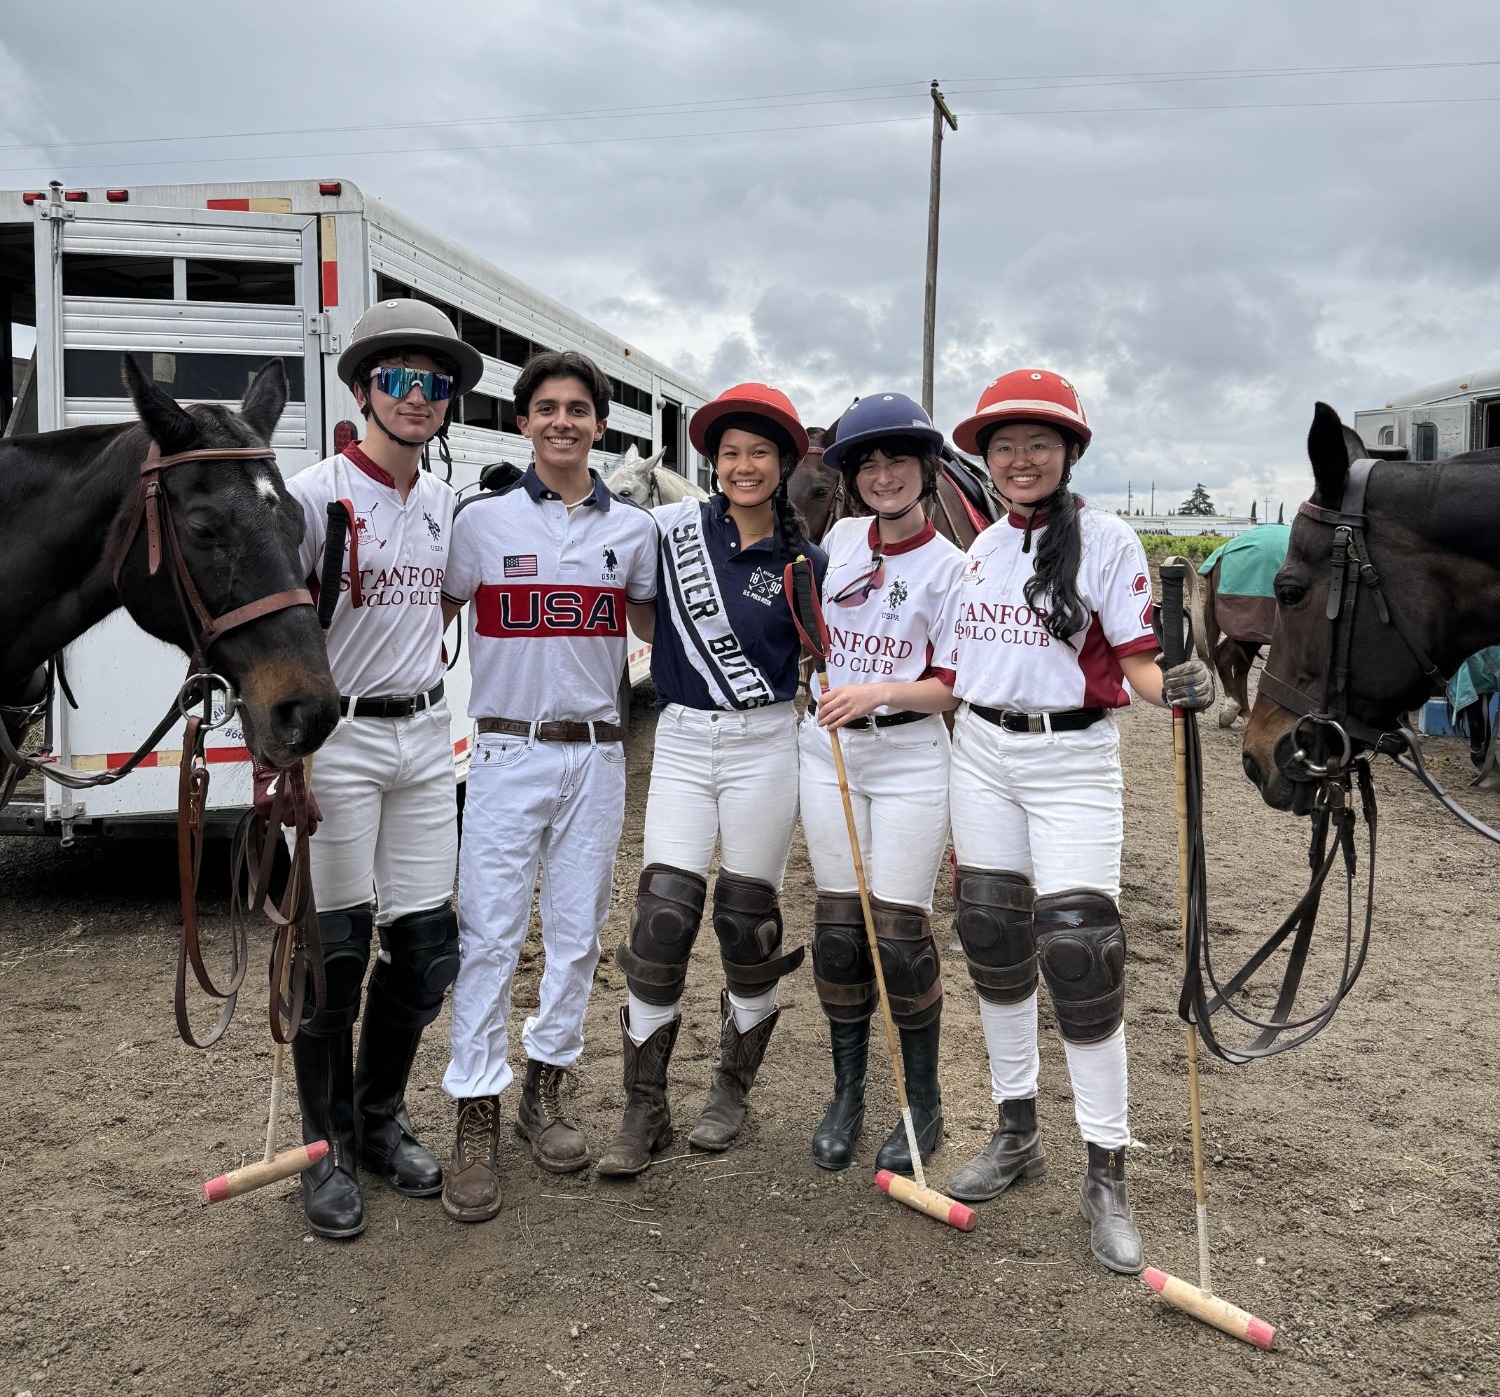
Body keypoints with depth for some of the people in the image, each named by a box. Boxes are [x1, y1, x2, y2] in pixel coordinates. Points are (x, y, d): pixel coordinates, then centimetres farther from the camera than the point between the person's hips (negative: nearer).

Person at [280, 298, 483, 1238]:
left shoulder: (445, 503, 10)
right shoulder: (316, 494, -9)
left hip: (426, 737, 6)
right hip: (339, 737, -6)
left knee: (426, 942, 8)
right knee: (335, 947, 0)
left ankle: (382, 1120, 27)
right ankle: (328, 1148, 17)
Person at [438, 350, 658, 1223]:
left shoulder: (634, 528, 7)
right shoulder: (483, 520, 1)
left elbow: (657, 627, 19)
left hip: (596, 752, 3)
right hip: (510, 751, -2)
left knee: (578, 930, 9)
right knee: (491, 931, -4)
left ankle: (547, 1088, 25)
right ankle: (477, 1118, 6)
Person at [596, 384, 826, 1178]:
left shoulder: (804, 562, 3)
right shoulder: (675, 527, 2)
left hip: (766, 747, 0)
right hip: (682, 741, 0)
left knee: (747, 924, 6)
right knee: (661, 920, -5)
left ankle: (733, 1090, 27)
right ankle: (644, 1112, 8)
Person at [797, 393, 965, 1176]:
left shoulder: (950, 567, -7)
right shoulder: (839, 539, 6)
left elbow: (952, 686, -10)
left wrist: (878, 692, -23)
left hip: (909, 759, -4)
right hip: (826, 749, 4)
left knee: (899, 931, -4)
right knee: (838, 926, 7)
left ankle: (923, 1105, 16)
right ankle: (846, 1096, 22)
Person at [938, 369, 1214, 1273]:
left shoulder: (1106, 540, -6)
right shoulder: (983, 548, 11)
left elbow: (1138, 663, -12)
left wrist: (1177, 686, -32)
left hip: (1072, 758, -5)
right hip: (982, 752, 6)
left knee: (1080, 952, -9)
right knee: (994, 942, 10)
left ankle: (1108, 1172, 5)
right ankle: (1018, 1134, 28)